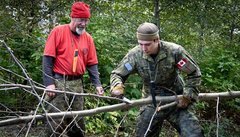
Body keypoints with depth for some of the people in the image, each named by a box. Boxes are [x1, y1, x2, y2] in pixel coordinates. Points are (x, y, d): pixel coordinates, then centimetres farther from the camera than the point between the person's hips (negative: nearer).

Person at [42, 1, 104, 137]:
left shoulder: (88, 38, 9)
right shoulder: (58, 31, -4)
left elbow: (92, 64, 10)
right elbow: (48, 58, -7)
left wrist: (97, 84, -2)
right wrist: (49, 83, -14)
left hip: (78, 83, 4)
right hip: (59, 82, -4)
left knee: (78, 121, 10)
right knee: (57, 122, -4)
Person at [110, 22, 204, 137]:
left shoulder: (174, 51, -19)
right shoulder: (135, 54, -14)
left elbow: (194, 73, -8)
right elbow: (117, 74, -3)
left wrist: (187, 96, -12)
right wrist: (117, 87, -24)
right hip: (151, 103, 2)